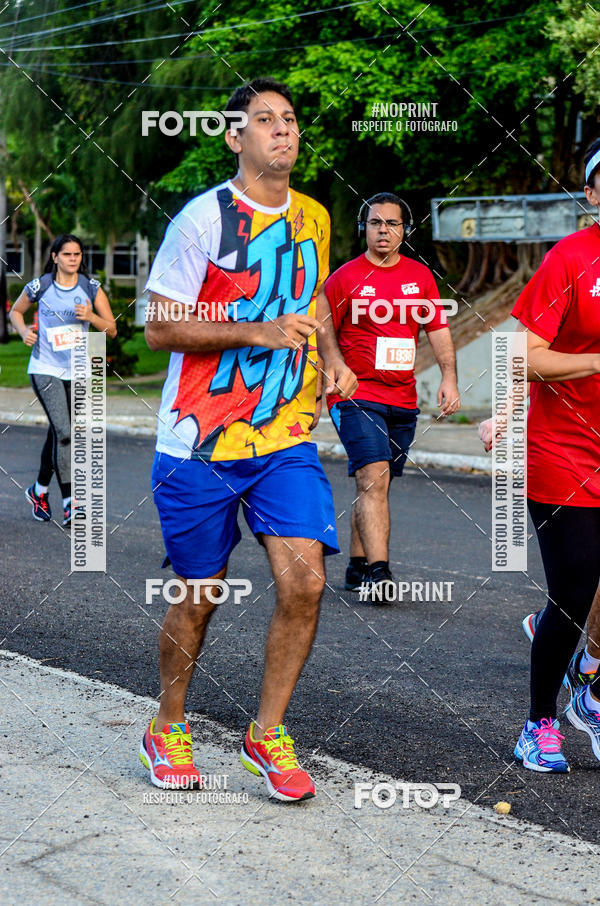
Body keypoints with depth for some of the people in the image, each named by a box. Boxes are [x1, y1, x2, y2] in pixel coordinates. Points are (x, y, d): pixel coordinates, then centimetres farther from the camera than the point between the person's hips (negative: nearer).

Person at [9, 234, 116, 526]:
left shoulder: (91, 288, 0)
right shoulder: (39, 286, -4)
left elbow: (112, 329, 2)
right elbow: (15, 311, 14)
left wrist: (91, 317, -16)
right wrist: (24, 331, -6)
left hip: (76, 371, 3)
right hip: (45, 370, -3)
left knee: (57, 434, 13)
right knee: (63, 432, -18)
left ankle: (39, 490, 35)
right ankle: (69, 505, -19)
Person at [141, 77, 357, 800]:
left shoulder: (313, 219, 10)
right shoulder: (204, 218, -8)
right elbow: (158, 328, -10)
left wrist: (332, 357, 7)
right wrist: (257, 333, -20)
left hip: (287, 441, 4)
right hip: (199, 443, -4)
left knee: (304, 583, -11)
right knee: (199, 597, 5)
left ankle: (267, 734, 8)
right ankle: (168, 729, 29)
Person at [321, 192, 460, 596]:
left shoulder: (420, 276, 10)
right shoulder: (344, 278, -2)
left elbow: (439, 330, 11)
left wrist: (449, 377, -3)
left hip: (403, 400, 4)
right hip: (356, 396, -4)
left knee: (375, 485, 12)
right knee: (374, 479, -18)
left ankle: (358, 566, 22)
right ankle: (378, 572, -23)